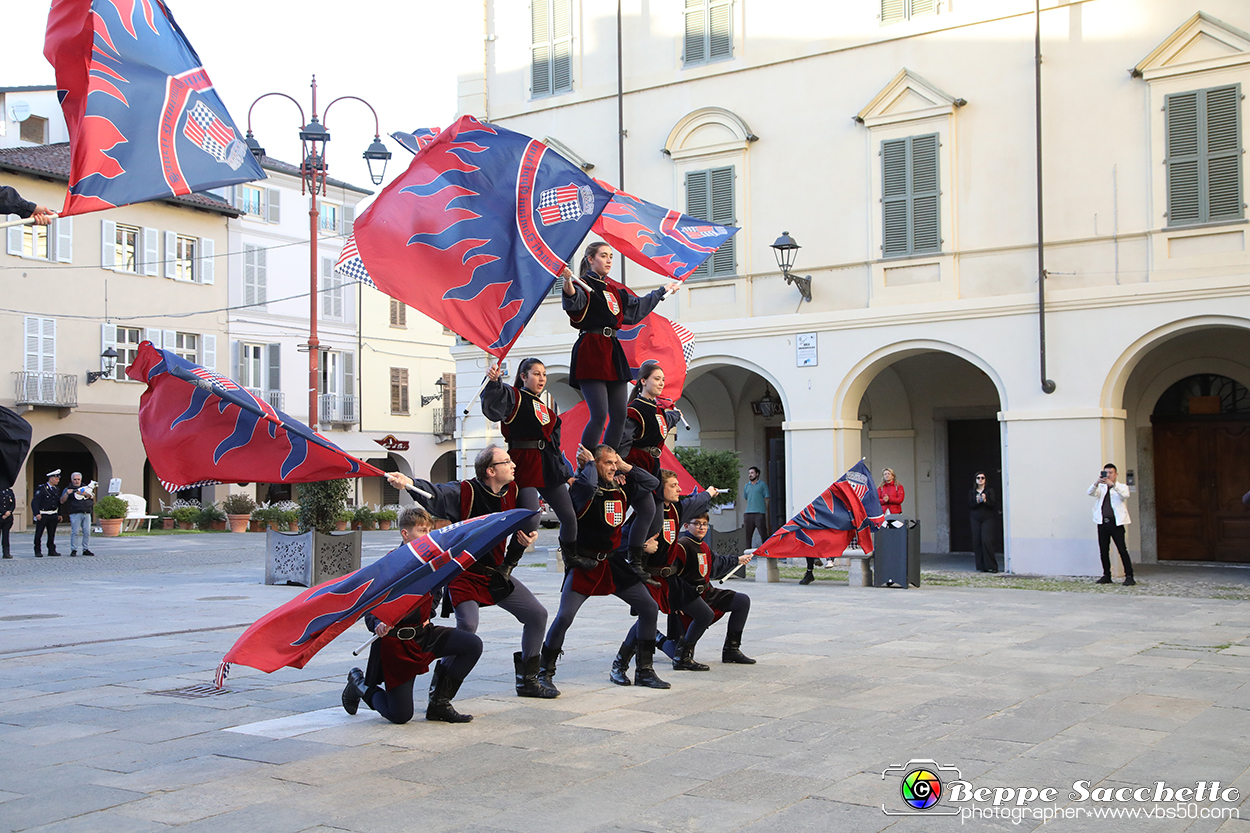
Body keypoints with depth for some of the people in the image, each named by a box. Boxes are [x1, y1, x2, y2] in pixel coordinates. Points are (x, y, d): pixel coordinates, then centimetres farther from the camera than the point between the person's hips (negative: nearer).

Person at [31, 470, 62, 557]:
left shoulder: (57, 490, 11)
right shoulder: (42, 489, -9)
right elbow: (34, 502, -12)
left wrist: (59, 514, 13)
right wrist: (37, 513, -20)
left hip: (53, 516, 5)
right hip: (42, 515, -5)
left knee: (52, 534, 8)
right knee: (38, 534, 0)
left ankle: (52, 550, 14)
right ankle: (38, 551, 6)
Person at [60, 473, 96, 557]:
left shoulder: (85, 488, 20)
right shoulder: (68, 489, 10)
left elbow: (92, 497, 9)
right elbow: (62, 501, 1)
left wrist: (84, 493, -8)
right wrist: (67, 494, -14)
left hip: (87, 514, 3)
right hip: (75, 514, -3)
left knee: (87, 532, 1)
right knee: (75, 532, -11)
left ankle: (85, 549, 8)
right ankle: (74, 550, -6)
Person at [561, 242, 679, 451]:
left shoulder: (613, 290, 21)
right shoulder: (584, 286, -3)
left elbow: (638, 306, 38)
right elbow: (573, 300, -27)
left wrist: (663, 291, 48)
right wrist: (568, 283, -49)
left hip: (612, 352, 8)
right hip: (591, 353, -8)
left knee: (619, 416, 5)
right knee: (599, 415, -17)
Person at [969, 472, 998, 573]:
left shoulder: (989, 490, 4)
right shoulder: (972, 491, 11)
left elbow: (993, 505, -3)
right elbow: (970, 505, 3)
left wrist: (985, 501, -21)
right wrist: (977, 502, -15)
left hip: (987, 519, -3)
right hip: (976, 519, 3)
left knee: (986, 541, -13)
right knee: (977, 542, -1)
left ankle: (991, 566, -7)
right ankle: (981, 566, 6)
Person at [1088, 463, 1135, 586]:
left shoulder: (1121, 487, 8)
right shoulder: (1100, 487, 16)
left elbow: (1125, 495, -15)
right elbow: (1090, 493, -4)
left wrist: (1112, 484, -27)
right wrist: (1097, 483, -23)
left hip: (1116, 523, -3)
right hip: (1102, 523, 3)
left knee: (1123, 550, -8)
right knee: (1103, 551, 5)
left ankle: (1129, 576, -5)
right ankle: (1106, 576, 14)